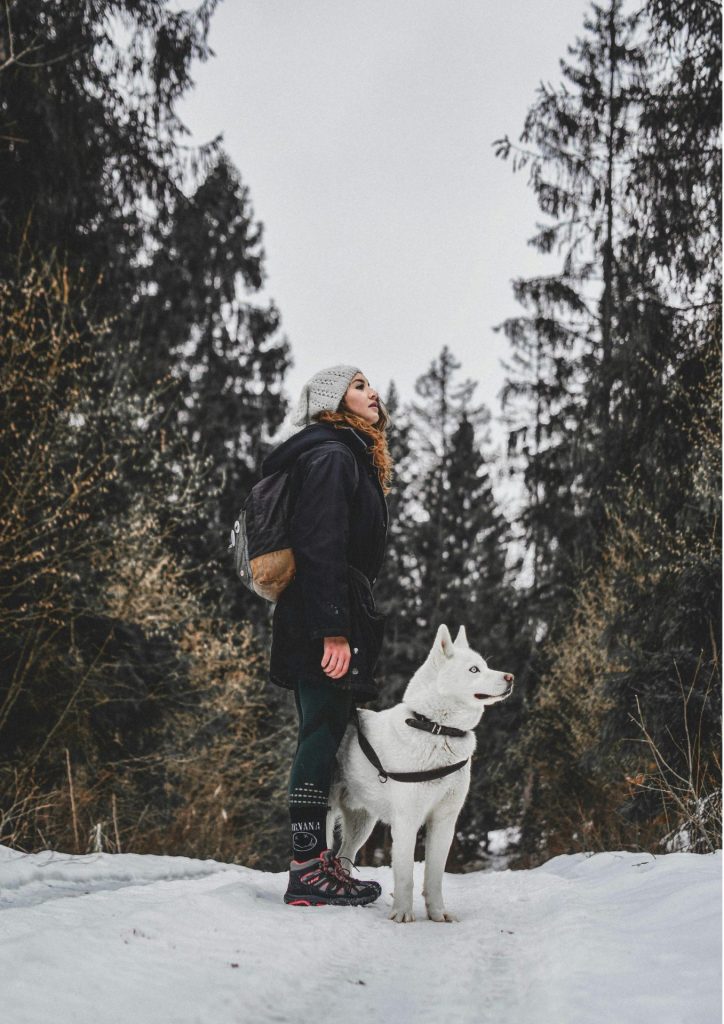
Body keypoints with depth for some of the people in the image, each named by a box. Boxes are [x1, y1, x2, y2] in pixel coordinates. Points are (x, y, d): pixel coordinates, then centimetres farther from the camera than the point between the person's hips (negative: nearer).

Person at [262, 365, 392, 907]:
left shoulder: (350, 455, 23)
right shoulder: (332, 455, -10)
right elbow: (320, 546, -20)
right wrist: (333, 630, -24)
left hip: (333, 618, 11)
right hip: (328, 619, -11)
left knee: (324, 737, 11)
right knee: (323, 735, -9)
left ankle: (318, 859, 17)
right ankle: (309, 870, -8)